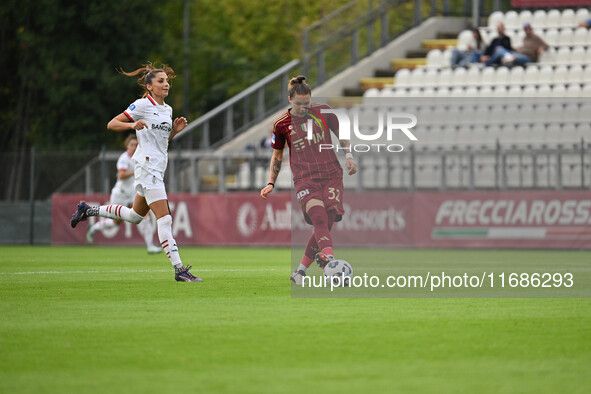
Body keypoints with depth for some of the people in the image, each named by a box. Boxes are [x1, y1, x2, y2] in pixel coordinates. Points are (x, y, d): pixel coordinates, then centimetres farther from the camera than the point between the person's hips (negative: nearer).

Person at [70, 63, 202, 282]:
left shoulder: (167, 109, 14)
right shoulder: (142, 105, -9)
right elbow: (111, 124, -7)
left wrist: (175, 130, 4)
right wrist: (133, 125, -25)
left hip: (157, 169, 9)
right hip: (147, 165, -9)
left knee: (135, 216, 20)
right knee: (164, 219, -14)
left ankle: (88, 211, 34)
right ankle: (179, 270, -17)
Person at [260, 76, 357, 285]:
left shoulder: (323, 112, 5)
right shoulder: (282, 124, 4)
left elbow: (341, 134, 19)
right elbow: (277, 154, 19)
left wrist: (349, 155, 5)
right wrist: (271, 183, 17)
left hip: (331, 175, 2)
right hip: (304, 179, -2)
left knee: (325, 226, -6)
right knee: (319, 219, -26)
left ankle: (300, 272, 9)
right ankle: (329, 259, -46)